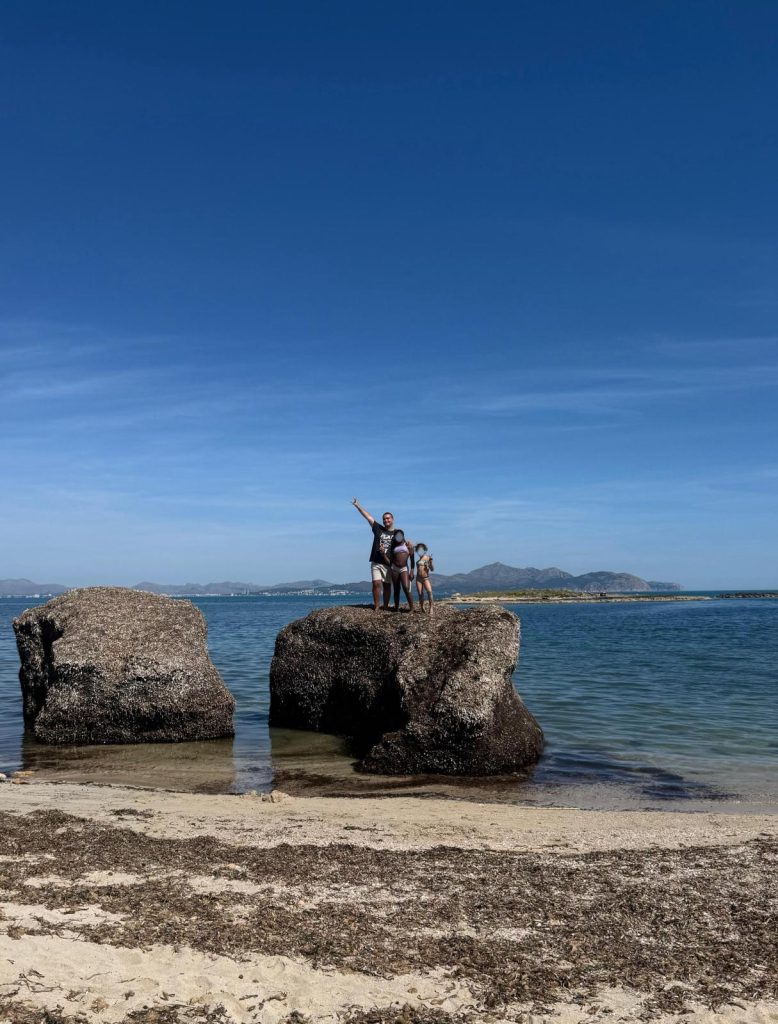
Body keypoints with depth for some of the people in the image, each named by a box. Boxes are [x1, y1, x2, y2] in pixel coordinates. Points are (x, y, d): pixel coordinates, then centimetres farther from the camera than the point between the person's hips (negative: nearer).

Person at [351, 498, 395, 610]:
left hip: (388, 564, 0)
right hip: (376, 563, 0)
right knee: (376, 584, -10)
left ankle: (385, 607, 12)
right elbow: (368, 517, 4)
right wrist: (357, 506, 0)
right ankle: (376, 607, -7)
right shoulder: (378, 529, 7)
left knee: (387, 586, 5)